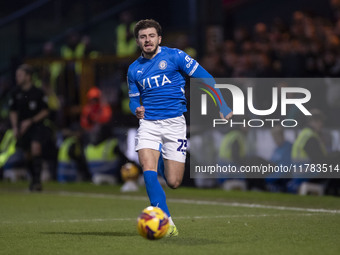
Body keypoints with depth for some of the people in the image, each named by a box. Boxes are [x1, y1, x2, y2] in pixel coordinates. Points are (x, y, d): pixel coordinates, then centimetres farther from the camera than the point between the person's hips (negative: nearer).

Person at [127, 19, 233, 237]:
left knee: (173, 182, -4)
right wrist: (137, 109, -5)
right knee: (148, 171, -21)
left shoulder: (174, 56, -1)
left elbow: (204, 78, 0)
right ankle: (166, 221, -15)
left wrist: (222, 106, -5)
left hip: (174, 123, -3)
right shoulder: (134, 69, 11)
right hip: (148, 123, 3)